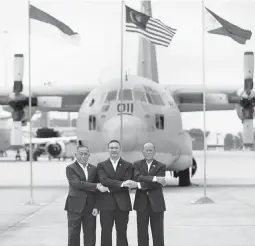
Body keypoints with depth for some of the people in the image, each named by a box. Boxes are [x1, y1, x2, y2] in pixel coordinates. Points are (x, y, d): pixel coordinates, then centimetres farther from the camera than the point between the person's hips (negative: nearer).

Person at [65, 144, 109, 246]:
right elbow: (77, 183, -17)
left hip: (90, 207, 3)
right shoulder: (70, 168, -2)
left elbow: (97, 189, 8)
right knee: (73, 235, 2)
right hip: (75, 207, -3)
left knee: (90, 236, 4)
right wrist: (96, 186, -21)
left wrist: (96, 206, -2)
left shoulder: (94, 169, 11)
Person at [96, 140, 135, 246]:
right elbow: (104, 180, -10)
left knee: (122, 233, 4)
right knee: (106, 233, 2)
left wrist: (110, 188, -11)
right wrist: (121, 183, -22)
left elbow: (127, 184, -5)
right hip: (106, 204, 0)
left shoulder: (128, 166, 7)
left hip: (122, 204, 0)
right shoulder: (101, 165, 7)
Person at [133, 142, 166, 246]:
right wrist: (154, 178, -24)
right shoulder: (137, 164, 6)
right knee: (142, 233, 3)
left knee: (158, 233, 2)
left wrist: (141, 185, -17)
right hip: (142, 203, 1)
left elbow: (158, 184, -10)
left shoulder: (161, 166, 4)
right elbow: (137, 177, -13)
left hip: (156, 203, -1)